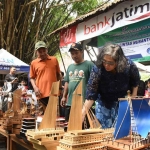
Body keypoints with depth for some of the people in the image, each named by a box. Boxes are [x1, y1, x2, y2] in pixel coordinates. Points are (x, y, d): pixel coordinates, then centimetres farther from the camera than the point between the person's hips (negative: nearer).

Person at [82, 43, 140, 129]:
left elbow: (135, 83, -2)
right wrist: (81, 115, -32)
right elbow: (91, 94, -27)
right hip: (104, 104, 0)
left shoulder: (129, 66, -25)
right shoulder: (97, 69, -29)